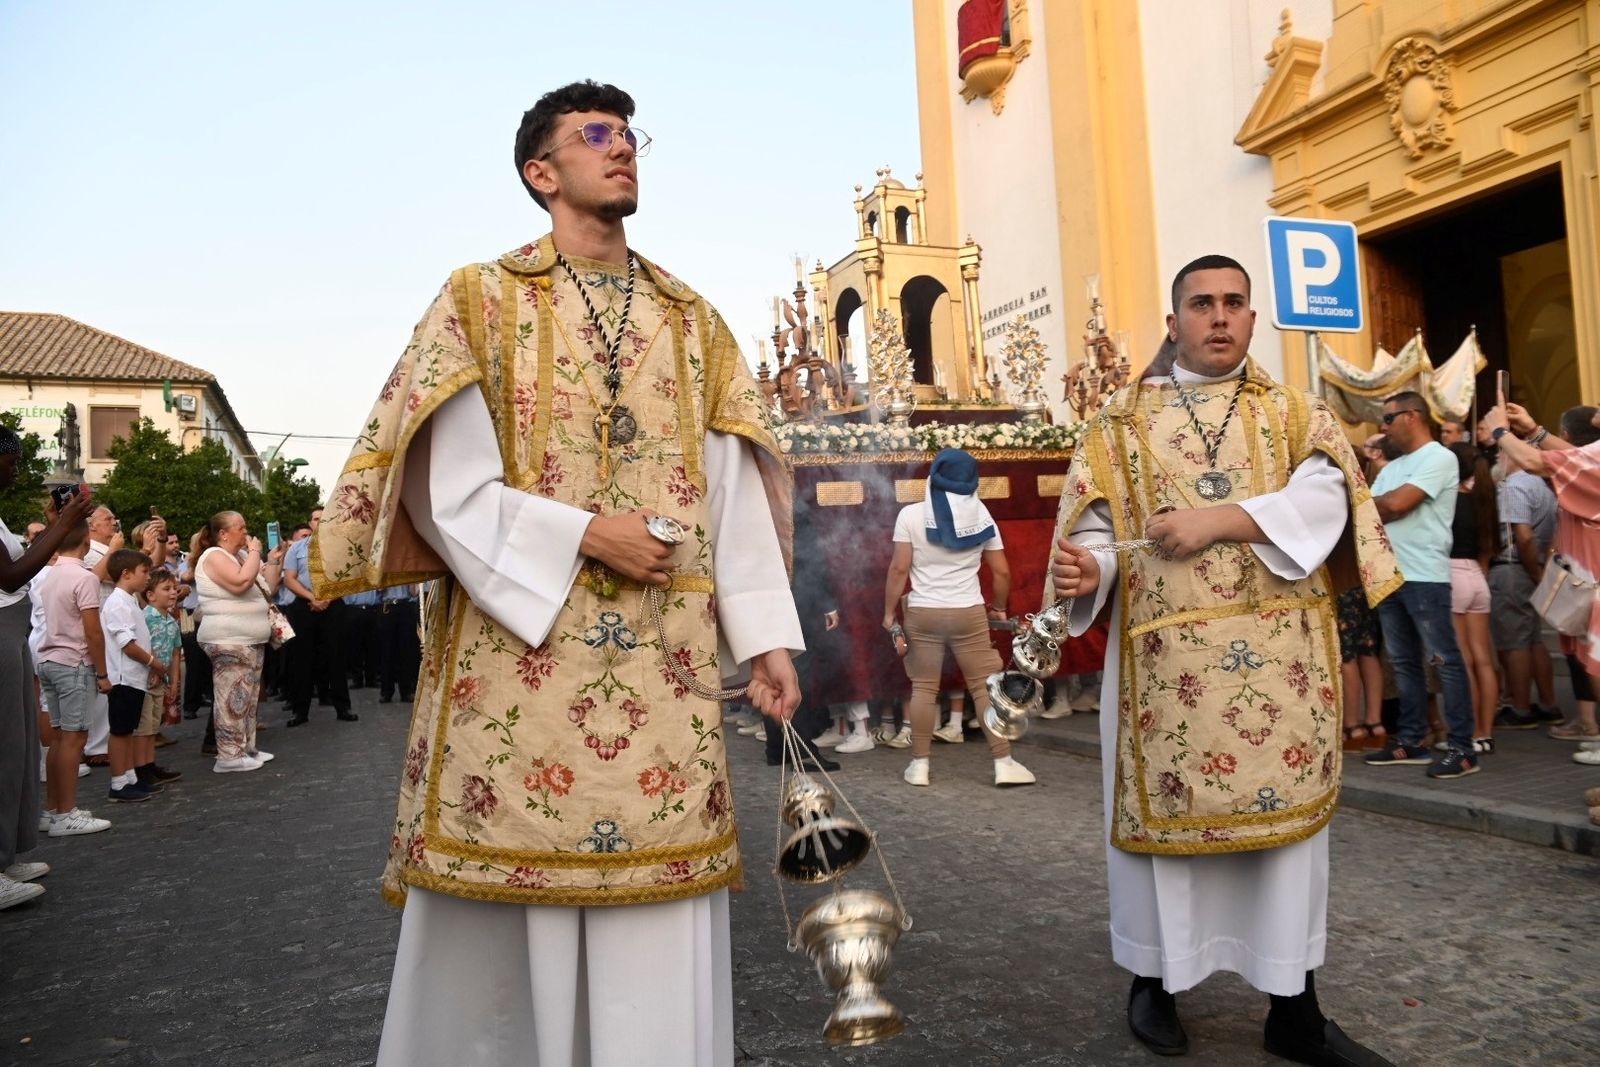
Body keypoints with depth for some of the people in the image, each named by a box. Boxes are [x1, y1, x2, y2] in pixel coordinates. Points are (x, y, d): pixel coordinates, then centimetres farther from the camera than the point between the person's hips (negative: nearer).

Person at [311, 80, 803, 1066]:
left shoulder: (694, 322, 14)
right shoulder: (481, 302, 5)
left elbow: (734, 492, 8)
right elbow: (446, 487, -5)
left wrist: (766, 635, 2)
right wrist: (581, 533, -14)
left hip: (666, 660, 3)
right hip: (518, 646, -2)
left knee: (658, 911, 5)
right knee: (509, 903, 5)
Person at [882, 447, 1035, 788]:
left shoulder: (911, 514, -5)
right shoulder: (981, 515, 2)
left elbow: (899, 568, -7)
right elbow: (1002, 572, 4)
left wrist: (889, 612, 2)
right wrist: (999, 607, 20)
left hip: (922, 612, -1)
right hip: (969, 612, 1)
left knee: (924, 688, 7)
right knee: (986, 686, 6)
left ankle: (920, 764, 12)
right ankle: (1004, 763, 8)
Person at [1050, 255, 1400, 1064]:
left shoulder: (1293, 412, 12)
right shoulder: (1123, 418, 9)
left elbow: (1325, 496, -6)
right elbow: (1095, 523, -2)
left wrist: (1219, 520, -18)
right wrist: (1086, 570, -23)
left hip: (1279, 653, 2)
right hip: (1167, 655, -1)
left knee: (1286, 808, 5)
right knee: (1162, 808, 3)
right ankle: (1155, 982, 21)